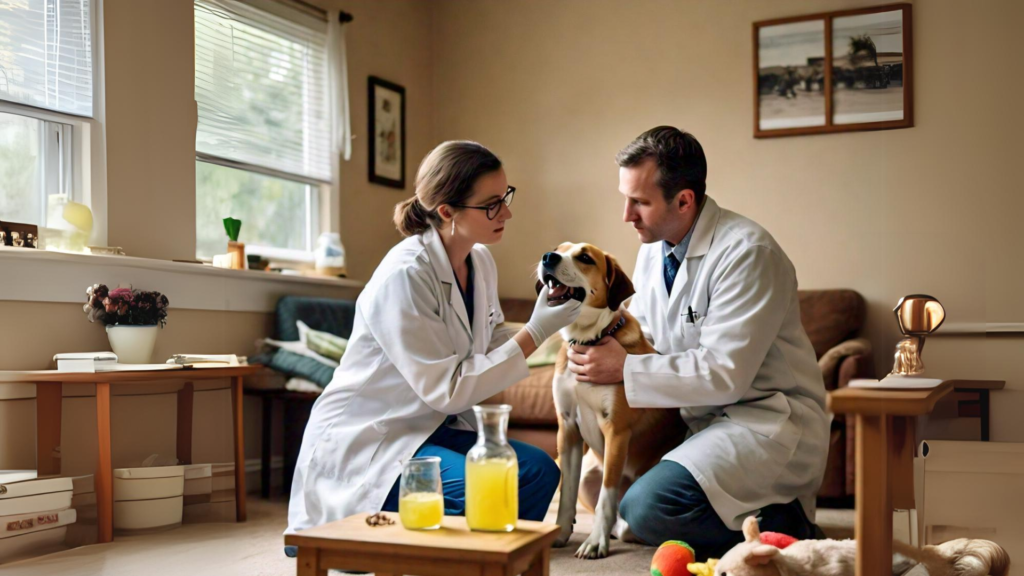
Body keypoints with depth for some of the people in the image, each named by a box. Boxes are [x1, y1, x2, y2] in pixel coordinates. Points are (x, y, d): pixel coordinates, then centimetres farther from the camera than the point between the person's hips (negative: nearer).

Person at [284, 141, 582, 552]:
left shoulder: (480, 261, 1)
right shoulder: (404, 275, -24)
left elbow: (492, 347, 6)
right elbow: (447, 390, -23)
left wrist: (550, 315, -9)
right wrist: (536, 332, -23)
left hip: (431, 426, 8)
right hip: (361, 440, -8)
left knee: (538, 470, -10)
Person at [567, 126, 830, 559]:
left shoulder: (747, 252, -20)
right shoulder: (652, 251, 7)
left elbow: (725, 374, -24)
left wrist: (626, 369, -19)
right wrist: (603, 351, -6)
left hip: (767, 420, -9)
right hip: (697, 417, 9)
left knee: (648, 507, -27)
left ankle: (785, 528, -5)